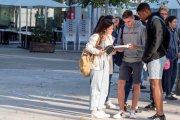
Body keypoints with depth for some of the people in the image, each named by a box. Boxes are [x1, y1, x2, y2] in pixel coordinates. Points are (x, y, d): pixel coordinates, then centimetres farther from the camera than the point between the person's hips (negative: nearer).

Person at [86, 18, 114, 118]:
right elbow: (88, 47, -20)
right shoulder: (96, 37, -13)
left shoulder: (110, 37, 12)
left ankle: (100, 109, 19)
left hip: (106, 65, 8)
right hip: (97, 64, -8)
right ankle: (94, 110, 4)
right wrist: (97, 52, -28)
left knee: (104, 88, 11)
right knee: (96, 87, -3)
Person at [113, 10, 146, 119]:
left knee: (136, 86, 6)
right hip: (125, 60, 4)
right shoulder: (124, 29, 8)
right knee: (121, 84, -5)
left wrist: (136, 46, -27)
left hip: (137, 61, -4)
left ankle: (133, 111, 17)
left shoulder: (142, 29, -6)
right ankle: (121, 111, 2)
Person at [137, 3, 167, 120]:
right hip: (156, 57, 10)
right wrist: (147, 55, 13)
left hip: (156, 57, -10)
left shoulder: (155, 20, -12)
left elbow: (157, 40, -21)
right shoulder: (152, 20, 18)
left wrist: (147, 56, -18)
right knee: (157, 85, 10)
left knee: (155, 85, -10)